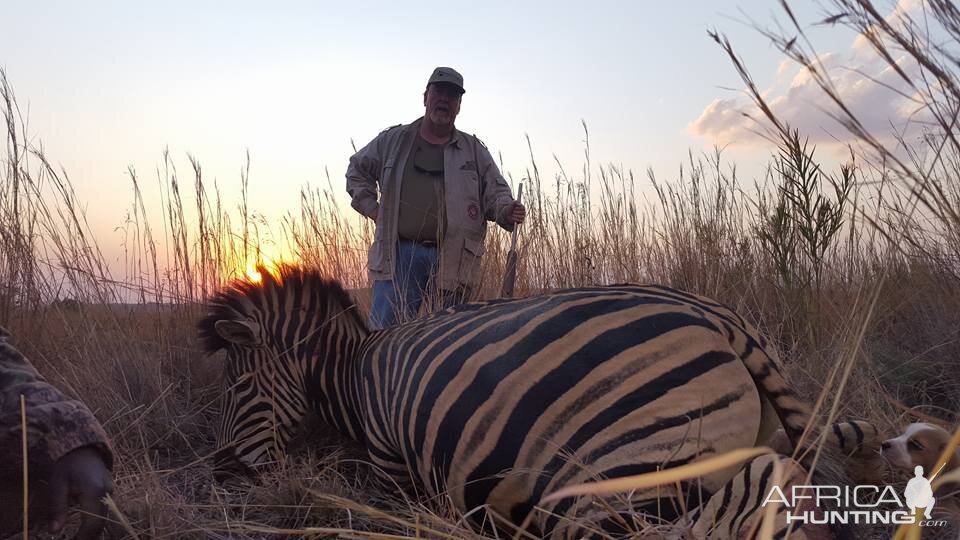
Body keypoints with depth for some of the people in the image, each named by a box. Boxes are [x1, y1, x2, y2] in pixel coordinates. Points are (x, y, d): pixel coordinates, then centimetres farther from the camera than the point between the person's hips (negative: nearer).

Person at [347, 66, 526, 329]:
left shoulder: (474, 150, 12)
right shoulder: (393, 140, 12)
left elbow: (495, 192, 10)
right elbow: (357, 170, 24)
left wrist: (507, 211, -13)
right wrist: (371, 208, 11)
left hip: (454, 259, 1)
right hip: (399, 254, 0)